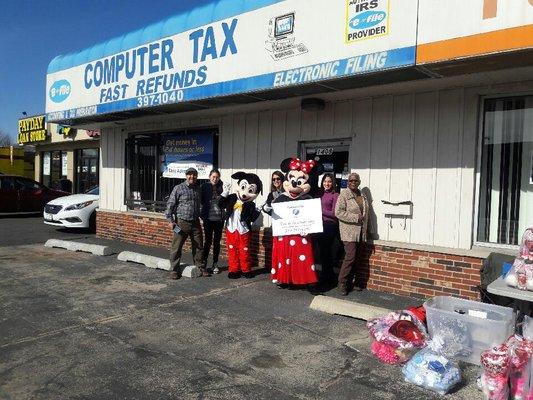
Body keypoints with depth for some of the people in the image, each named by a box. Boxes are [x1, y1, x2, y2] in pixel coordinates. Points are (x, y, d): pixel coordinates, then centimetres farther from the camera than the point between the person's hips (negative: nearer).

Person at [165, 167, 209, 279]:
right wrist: (170, 220, -10)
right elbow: (170, 204, -6)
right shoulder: (178, 188, -5)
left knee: (199, 246, 10)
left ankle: (201, 268, 22)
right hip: (181, 222, -5)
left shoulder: (198, 189, 12)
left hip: (195, 222, 5)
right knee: (176, 247, 0)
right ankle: (174, 270, 11)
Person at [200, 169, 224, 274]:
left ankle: (215, 264, 19)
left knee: (217, 242, 9)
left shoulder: (221, 187, 2)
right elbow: (201, 200, -2)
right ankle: (204, 262, 18)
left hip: (219, 218, 2)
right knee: (208, 241, 3)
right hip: (208, 218, -2)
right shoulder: (204, 187, -1)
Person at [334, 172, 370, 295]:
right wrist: (356, 217, -17)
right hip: (349, 231, -6)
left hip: (360, 232, 7)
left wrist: (365, 231, 18)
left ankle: (351, 281, 19)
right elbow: (338, 212, -16)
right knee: (350, 256, -11)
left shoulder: (362, 196, 15)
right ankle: (342, 282, 1)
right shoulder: (344, 195, -8)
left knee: (355, 257, 9)